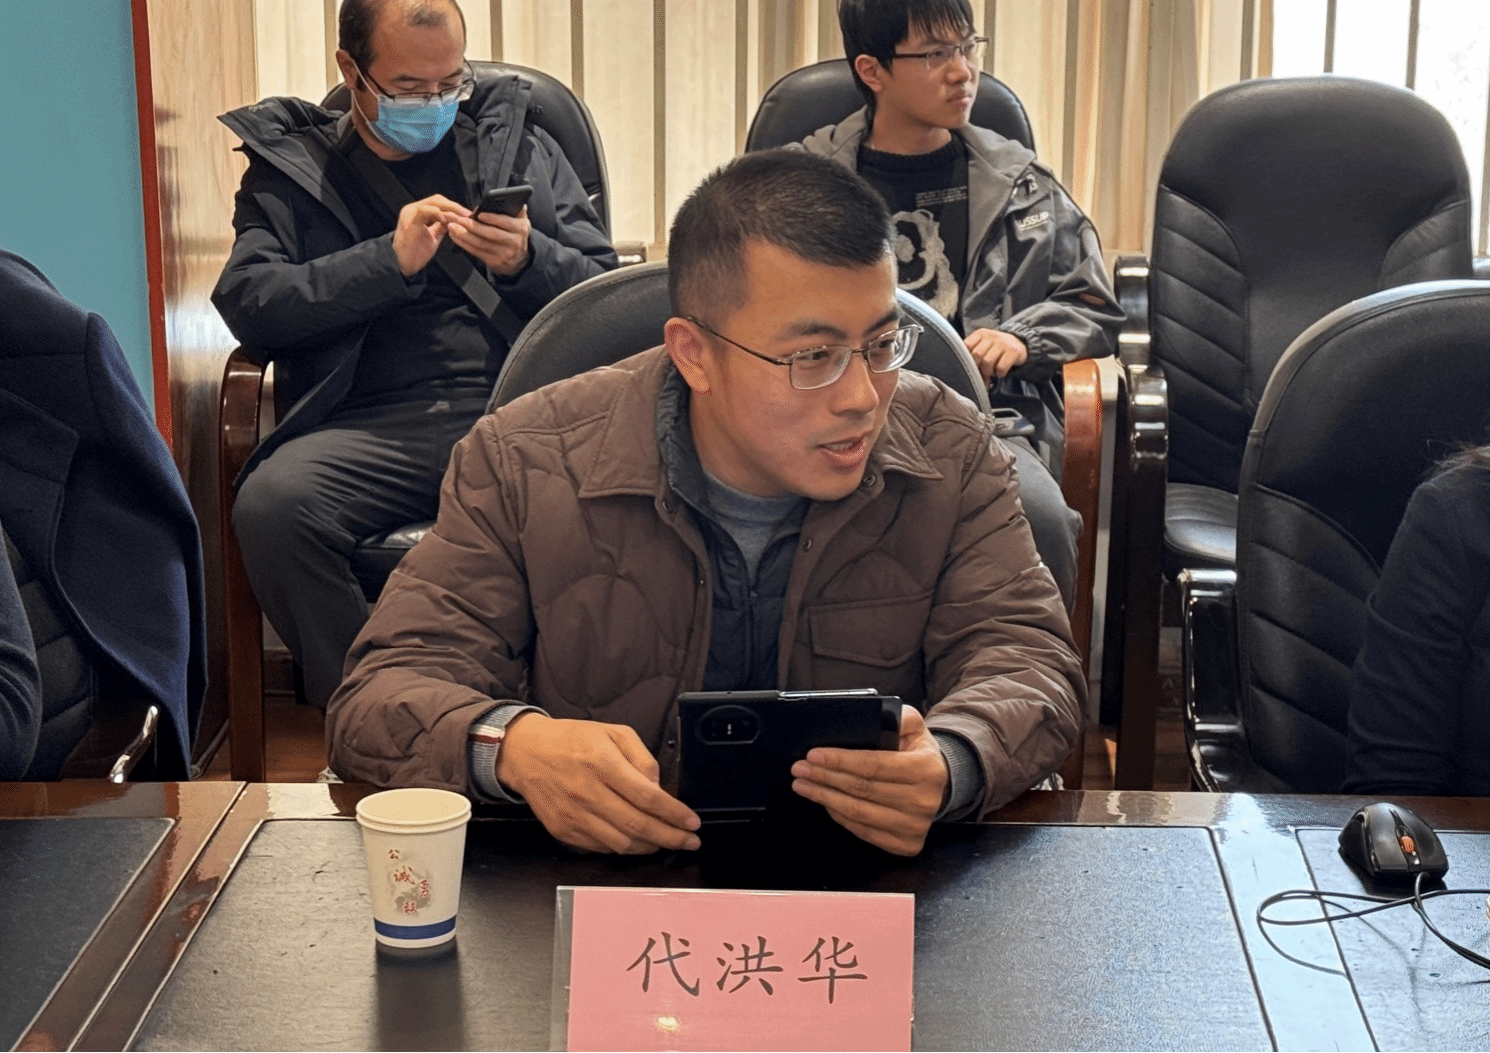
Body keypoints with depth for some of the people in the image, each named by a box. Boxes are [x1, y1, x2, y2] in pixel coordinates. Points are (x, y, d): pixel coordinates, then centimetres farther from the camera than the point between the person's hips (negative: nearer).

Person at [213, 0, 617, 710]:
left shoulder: (519, 146, 24)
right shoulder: (288, 168, 20)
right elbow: (246, 301, 4)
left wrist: (527, 262, -3)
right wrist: (389, 260, -5)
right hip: (374, 424, 0)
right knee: (270, 506, -33)